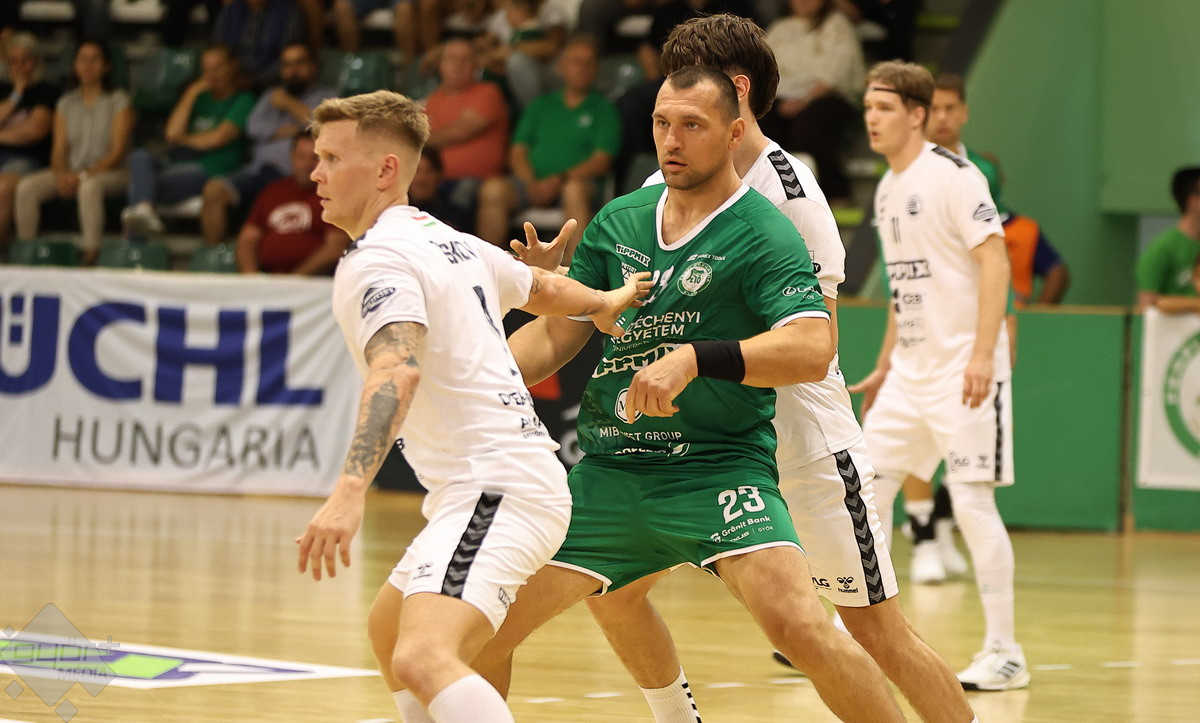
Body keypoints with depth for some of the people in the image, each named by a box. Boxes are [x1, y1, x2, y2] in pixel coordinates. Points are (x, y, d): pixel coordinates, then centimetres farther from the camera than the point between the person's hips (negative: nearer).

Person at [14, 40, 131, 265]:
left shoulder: (118, 101, 0)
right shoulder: (66, 103, 13)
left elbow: (117, 152, -8)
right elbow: (59, 150, 7)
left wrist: (84, 175, -20)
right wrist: (62, 174, -16)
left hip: (109, 171, -4)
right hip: (71, 172, 4)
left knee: (89, 186, -41)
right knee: (26, 187, -23)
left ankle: (90, 254, -41)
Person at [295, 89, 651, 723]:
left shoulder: (376, 261, -13)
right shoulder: (451, 243, 15)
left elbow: (398, 370, -31)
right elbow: (545, 290, 32)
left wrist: (350, 491, -43)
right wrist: (606, 305, 54)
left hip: (495, 491, -11)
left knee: (423, 660, -30)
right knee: (388, 631, 29)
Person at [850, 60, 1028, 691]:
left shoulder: (953, 176, -12)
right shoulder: (888, 190, 14)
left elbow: (996, 263, -17)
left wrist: (983, 354, -25)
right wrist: (884, 368, 22)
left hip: (965, 368, -9)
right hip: (911, 371, 9)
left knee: (972, 501, -9)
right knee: (868, 490, 6)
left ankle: (1004, 652, -1)